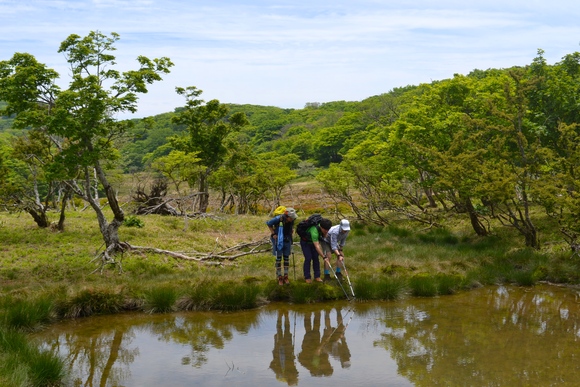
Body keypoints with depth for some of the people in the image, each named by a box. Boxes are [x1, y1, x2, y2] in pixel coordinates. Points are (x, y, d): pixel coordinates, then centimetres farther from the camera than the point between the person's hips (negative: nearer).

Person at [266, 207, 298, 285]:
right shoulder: (278, 219, -26)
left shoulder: (291, 220, -12)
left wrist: (292, 230, 4)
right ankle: (279, 277, 6)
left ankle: (286, 276, 14)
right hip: (278, 240, -4)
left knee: (286, 257, 6)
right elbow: (268, 223, -8)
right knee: (279, 258, -1)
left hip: (287, 240, 4)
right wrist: (273, 234, -8)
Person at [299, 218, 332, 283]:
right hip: (305, 242, -6)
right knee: (308, 258, -12)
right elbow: (317, 246, -44)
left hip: (313, 241, 6)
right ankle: (307, 277, -3)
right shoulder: (314, 231, -42)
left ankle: (317, 276, 4)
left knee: (316, 258, -1)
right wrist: (323, 257, -45)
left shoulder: (323, 228, -20)